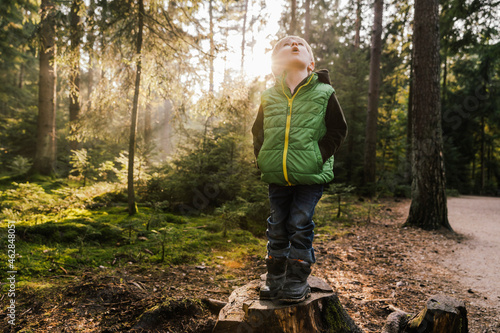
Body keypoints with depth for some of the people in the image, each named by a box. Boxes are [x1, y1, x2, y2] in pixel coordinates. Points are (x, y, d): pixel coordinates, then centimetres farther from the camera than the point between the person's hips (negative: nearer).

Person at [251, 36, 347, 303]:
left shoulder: (323, 93, 0)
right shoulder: (269, 97, 8)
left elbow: (338, 130, 1)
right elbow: (258, 132, 16)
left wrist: (319, 156, -11)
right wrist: (263, 159, 3)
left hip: (310, 176, -3)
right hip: (277, 177, 3)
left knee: (300, 226, 1)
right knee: (277, 228, 11)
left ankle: (298, 281, 17)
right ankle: (275, 278, 26)